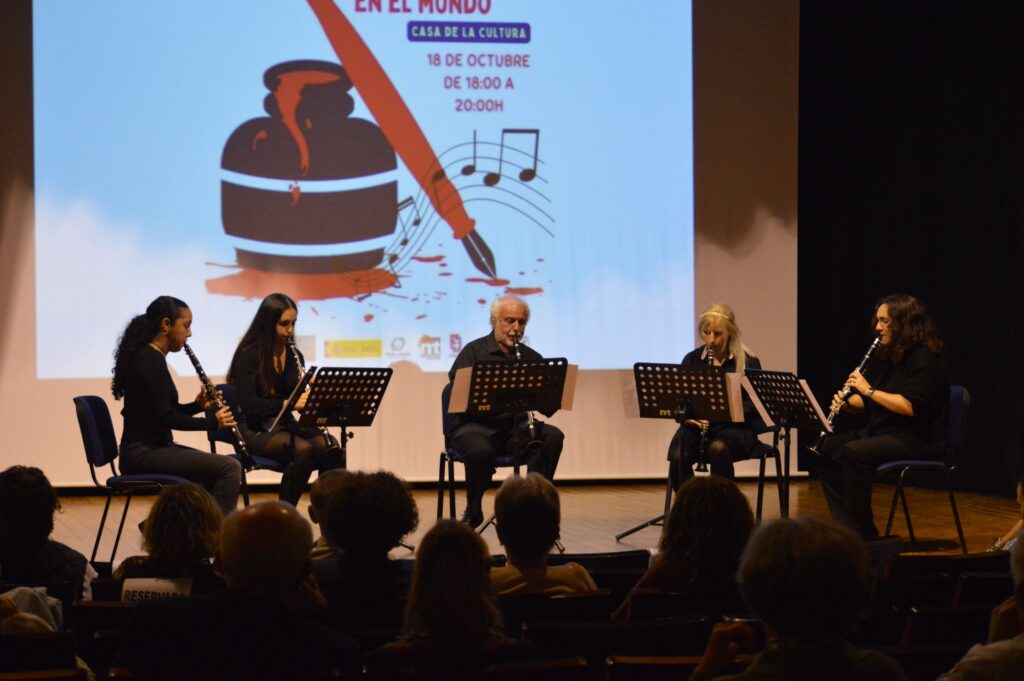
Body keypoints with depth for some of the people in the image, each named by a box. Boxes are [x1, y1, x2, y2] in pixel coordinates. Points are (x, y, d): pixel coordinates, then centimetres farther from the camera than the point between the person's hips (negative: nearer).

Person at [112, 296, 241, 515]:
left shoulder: (148, 357, 14)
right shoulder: (151, 361, -15)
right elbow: (165, 418, -20)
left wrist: (198, 405, 6)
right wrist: (212, 421, -13)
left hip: (150, 448, 10)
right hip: (143, 453, -10)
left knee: (217, 470, 20)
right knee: (230, 468, -18)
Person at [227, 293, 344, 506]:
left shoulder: (294, 355, 9)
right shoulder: (249, 355, -10)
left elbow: (298, 397, 13)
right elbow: (248, 404, -19)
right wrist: (288, 403, -29)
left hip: (286, 424, 6)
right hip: (255, 429, -6)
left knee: (330, 449, -24)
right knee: (303, 450, -34)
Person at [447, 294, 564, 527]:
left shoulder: (532, 358, 14)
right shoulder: (474, 352, 2)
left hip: (518, 427, 4)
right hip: (477, 425, -3)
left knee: (553, 436, -26)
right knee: (481, 451, -37)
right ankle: (473, 512, -9)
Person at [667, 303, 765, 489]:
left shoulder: (748, 362, 0)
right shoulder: (692, 360, 10)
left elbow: (754, 405, -3)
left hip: (734, 427, -3)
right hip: (696, 426, 3)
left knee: (718, 448, -36)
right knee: (677, 457, -28)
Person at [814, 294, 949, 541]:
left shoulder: (924, 359, -13)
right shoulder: (883, 355, 14)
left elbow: (911, 406, -25)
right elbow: (864, 402, 19)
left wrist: (869, 390, -20)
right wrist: (846, 402, -4)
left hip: (917, 439, -9)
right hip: (879, 432, 9)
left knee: (853, 452, -30)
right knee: (826, 449, -6)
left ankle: (862, 530, -22)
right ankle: (843, 522, -7)